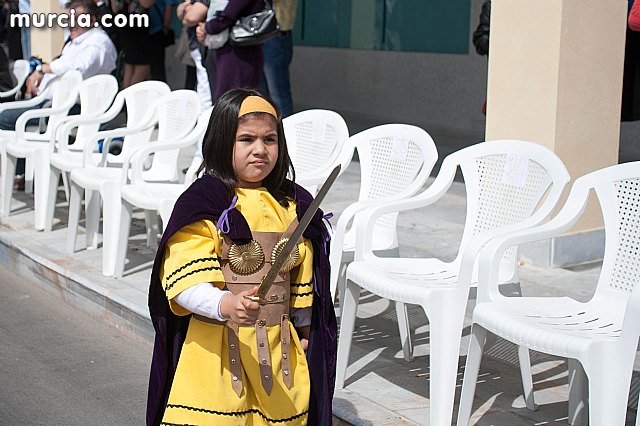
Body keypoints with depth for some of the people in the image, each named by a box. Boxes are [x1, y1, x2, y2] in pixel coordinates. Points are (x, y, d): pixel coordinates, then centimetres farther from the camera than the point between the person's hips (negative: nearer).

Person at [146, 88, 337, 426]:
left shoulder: (293, 206, 9)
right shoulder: (204, 202, -9)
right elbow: (183, 280, -18)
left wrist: (304, 331, 20)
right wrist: (225, 304, -33)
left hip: (278, 345, 5)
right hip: (217, 347, -5)